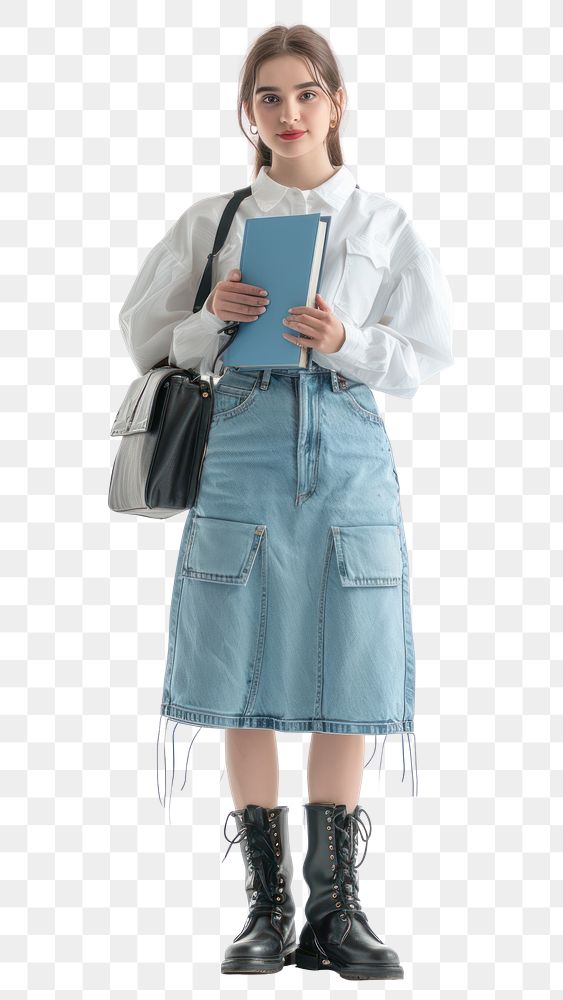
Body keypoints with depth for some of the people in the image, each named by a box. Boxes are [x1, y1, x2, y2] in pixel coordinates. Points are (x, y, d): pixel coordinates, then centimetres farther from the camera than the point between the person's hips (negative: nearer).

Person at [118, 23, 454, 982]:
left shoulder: (383, 223, 9)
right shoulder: (214, 220, 9)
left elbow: (427, 355, 7)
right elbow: (145, 335, 11)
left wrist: (346, 344, -10)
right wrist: (213, 322, -8)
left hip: (347, 449, 0)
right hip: (244, 443, 0)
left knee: (346, 685, 1)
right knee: (247, 687, 1)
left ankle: (335, 906, 12)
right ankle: (267, 907, 12)